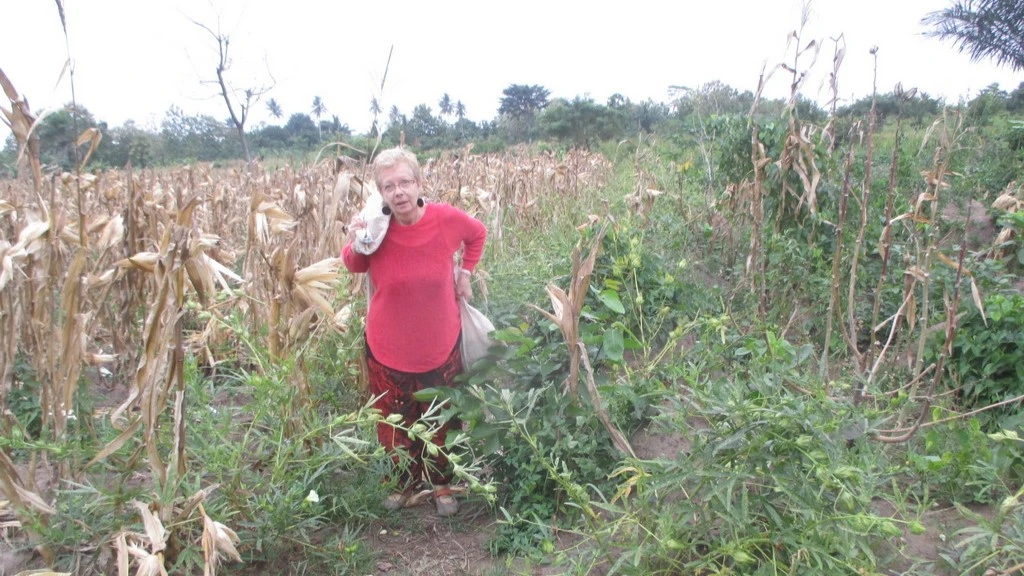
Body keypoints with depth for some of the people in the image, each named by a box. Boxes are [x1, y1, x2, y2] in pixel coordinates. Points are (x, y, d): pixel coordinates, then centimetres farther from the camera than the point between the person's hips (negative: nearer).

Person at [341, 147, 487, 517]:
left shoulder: (447, 219, -17)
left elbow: (478, 234, 6)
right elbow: (354, 267, 3)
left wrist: (465, 273, 0)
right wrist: (355, 241, -18)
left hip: (440, 344, 0)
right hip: (387, 347, 0)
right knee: (395, 422, 19)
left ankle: (441, 483, 43)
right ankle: (405, 481, 45)